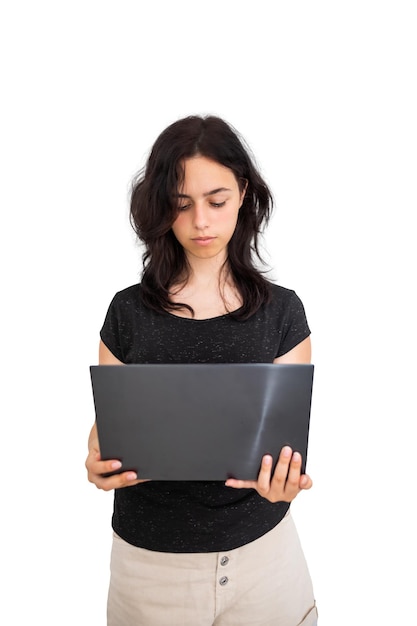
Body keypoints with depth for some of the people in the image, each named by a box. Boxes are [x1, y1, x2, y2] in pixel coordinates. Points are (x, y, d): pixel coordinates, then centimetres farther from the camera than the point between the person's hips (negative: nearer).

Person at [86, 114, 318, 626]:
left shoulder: (281, 311, -3)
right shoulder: (128, 311, -3)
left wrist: (284, 478, -26)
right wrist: (98, 462, -21)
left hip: (259, 547, 0)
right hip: (148, 553, 0)